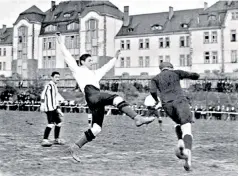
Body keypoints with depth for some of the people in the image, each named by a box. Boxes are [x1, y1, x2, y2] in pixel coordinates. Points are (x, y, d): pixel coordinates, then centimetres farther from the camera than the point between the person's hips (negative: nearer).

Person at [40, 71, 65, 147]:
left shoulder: (55, 87, 24)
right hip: (49, 108, -10)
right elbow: (43, 94, -19)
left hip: (54, 108, 10)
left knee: (58, 122, 15)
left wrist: (59, 110, 27)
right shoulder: (49, 85, -6)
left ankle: (57, 139, 27)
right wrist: (42, 104, -30)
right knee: (51, 123, -21)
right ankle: (44, 140, -25)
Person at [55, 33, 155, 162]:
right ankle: (137, 118, -44)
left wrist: (115, 58, 54)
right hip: (91, 95, -8)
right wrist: (60, 42, 16)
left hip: (98, 102, 8)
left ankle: (75, 147, 2)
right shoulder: (77, 69, 21)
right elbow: (66, 55, 17)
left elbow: (107, 67, 48)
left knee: (96, 128, -4)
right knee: (116, 98, -29)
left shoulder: (95, 73, 38)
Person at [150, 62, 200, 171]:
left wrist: (156, 99, 21)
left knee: (178, 123, 32)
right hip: (180, 101, -3)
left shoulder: (155, 78, 19)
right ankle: (188, 155, -36)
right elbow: (196, 76, 16)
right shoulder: (176, 73, 17)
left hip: (167, 104, 3)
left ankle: (180, 144, 8)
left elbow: (153, 91, 1)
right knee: (186, 129, -13)